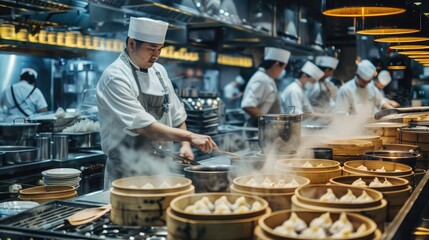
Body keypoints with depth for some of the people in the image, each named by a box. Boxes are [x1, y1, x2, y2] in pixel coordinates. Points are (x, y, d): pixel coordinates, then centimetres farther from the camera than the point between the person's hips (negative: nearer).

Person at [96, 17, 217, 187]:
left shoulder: (159, 71, 8)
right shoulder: (115, 77, -16)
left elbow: (176, 114, 16)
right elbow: (144, 126, -25)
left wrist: (185, 144, 1)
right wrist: (190, 137, -28)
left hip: (160, 168, 7)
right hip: (127, 171, -7)